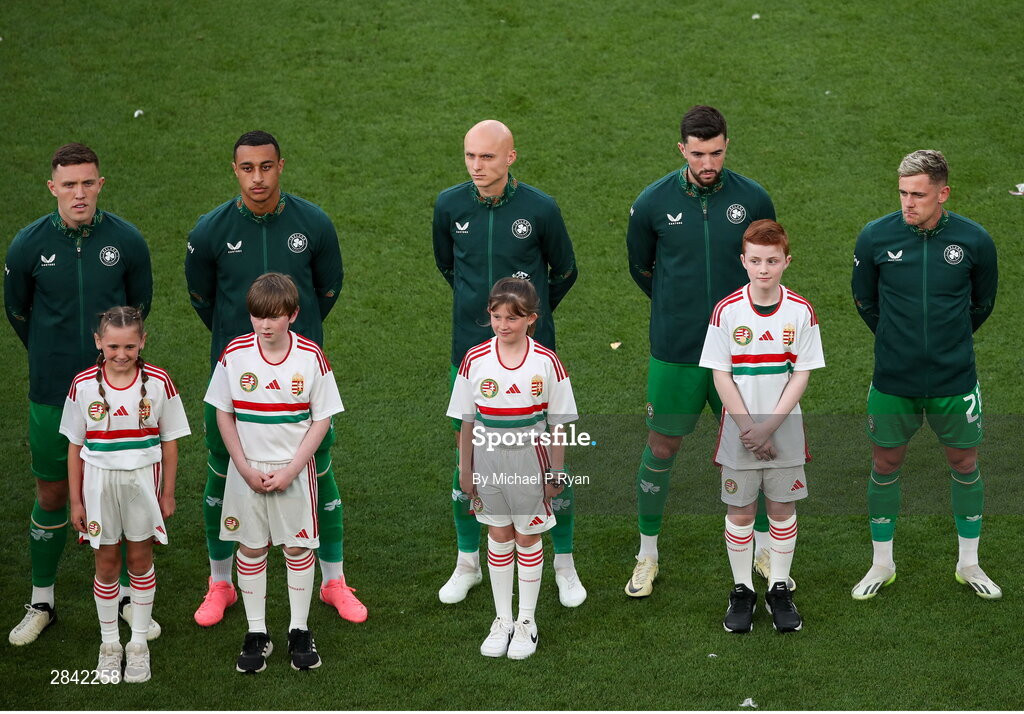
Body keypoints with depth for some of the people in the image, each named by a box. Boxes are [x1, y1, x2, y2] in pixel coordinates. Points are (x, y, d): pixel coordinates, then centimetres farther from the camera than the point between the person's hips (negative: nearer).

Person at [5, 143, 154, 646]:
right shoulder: (28, 245, -9)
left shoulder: (127, 240, -8)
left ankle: (124, 595, 26)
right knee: (51, 496, 9)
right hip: (51, 394, 0)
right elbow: (16, 310, 8)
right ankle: (41, 603, 24)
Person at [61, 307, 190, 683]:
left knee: (140, 559, 10)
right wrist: (75, 500, 2)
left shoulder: (158, 382, -8)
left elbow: (169, 441, 0)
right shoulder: (84, 385, -8)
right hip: (100, 481, 0)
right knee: (106, 562, 10)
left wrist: (167, 493, 2)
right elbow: (75, 446, 0)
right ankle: (109, 644, 23)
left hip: (143, 479, 0)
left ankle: (139, 643, 22)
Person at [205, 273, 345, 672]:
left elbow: (322, 420, -5)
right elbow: (223, 414, 0)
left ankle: (299, 631, 19)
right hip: (247, 470, 1)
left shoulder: (311, 358, -10)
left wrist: (291, 470, -12)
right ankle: (256, 634, 17)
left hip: (295, 470, -1)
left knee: (299, 548, 6)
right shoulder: (234, 354, -7)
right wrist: (245, 469, -8)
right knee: (250, 549, 7)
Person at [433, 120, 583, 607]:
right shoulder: (450, 206, -3)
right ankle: (468, 563, 28)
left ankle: (564, 566, 19)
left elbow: (565, 273, 7)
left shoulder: (540, 209, -10)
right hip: (471, 352, 2)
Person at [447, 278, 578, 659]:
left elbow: (558, 423, -3)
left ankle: (526, 621, 21)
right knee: (498, 537, 12)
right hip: (488, 458, 2)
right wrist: (465, 469, 4)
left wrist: (556, 471, -2)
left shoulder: (546, 362, -9)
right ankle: (502, 620, 24)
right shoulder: (475, 359, -5)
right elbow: (466, 421, 2)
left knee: (528, 537, 9)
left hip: (529, 458, -2)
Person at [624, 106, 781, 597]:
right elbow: (641, 266, 9)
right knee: (661, 450, 7)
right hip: (675, 352, -1)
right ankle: (647, 556, 24)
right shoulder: (653, 203, -8)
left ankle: (764, 551, 27)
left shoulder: (752, 199, -6)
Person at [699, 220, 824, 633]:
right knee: (740, 511, 6)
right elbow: (720, 375, -6)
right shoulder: (727, 311, -7)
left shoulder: (801, 312, -5)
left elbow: (801, 375, -5)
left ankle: (779, 588, 21)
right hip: (739, 430, -1)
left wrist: (768, 427, -13)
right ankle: (742, 590, 18)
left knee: (782, 509, 8)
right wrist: (748, 428, -12)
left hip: (785, 431, 1)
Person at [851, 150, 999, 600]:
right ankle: (882, 564, 27)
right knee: (885, 466, 10)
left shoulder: (974, 241, -10)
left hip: (955, 379, 0)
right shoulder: (876, 237, -10)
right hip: (893, 380, 0)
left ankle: (969, 564, 29)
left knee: (964, 465, 11)